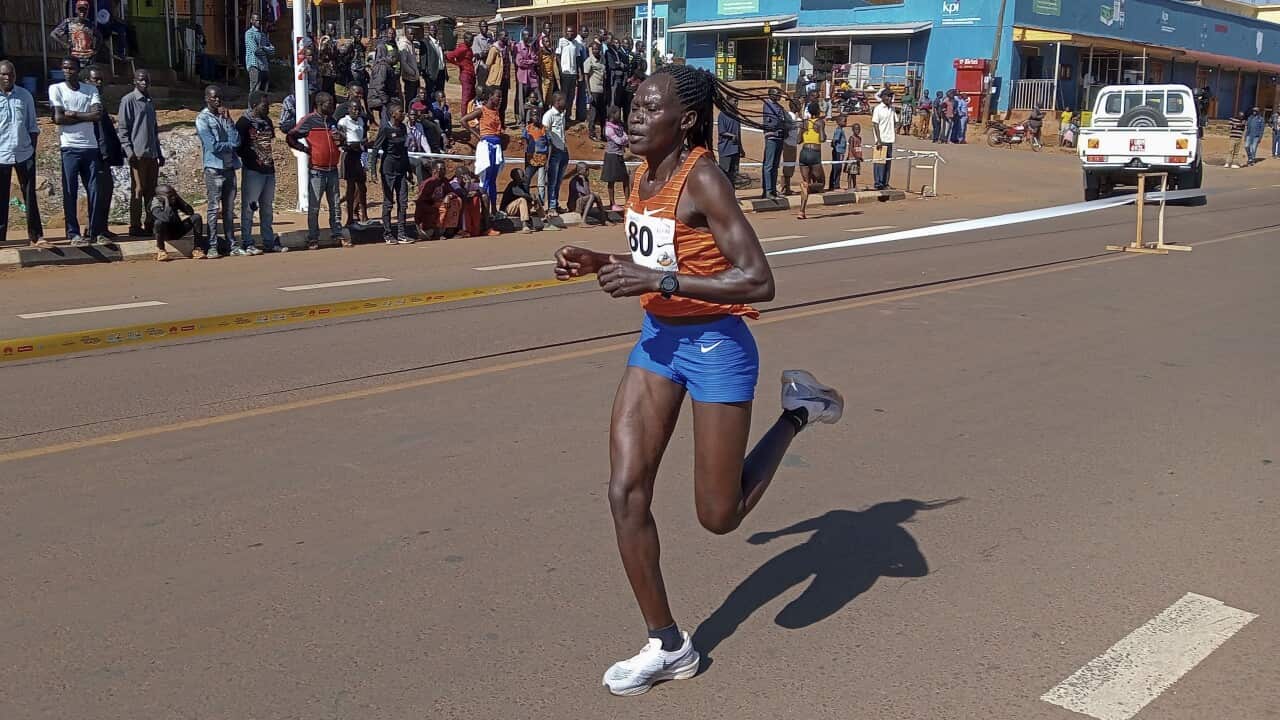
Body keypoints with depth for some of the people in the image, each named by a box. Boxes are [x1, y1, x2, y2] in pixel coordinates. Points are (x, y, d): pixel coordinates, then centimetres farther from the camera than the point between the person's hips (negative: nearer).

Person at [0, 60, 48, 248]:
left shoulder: (25, 95, 4)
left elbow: (32, 126, 9)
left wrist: (33, 149, 3)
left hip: (24, 154, 1)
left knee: (30, 196, 3)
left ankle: (36, 236, 6)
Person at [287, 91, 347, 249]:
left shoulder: (333, 121, 13)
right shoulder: (309, 120, -6)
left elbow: (338, 142, 24)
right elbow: (290, 137, -6)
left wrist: (340, 140, 2)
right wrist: (306, 149, -9)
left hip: (332, 170, 5)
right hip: (316, 171, -5)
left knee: (335, 205, 8)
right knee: (314, 207, 0)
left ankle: (338, 233, 14)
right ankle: (313, 239, 5)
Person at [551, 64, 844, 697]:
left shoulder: (702, 179, -20)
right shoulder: (645, 174, 4)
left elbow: (758, 281, -26)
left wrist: (659, 280, -29)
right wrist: (598, 263, 1)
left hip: (715, 346, -7)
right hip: (657, 339, 8)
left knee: (719, 517, 4)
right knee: (625, 492, -1)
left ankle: (798, 411, 26)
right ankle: (668, 647, 14)